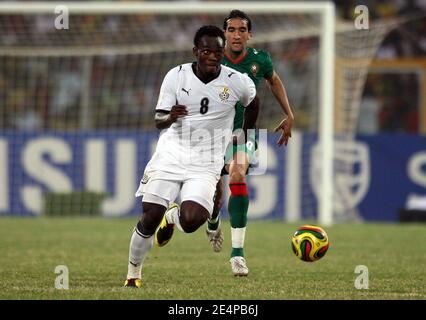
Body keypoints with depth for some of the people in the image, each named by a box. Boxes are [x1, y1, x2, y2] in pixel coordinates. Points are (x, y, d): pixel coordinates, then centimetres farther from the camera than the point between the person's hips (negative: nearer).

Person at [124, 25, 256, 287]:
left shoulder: (237, 82, -5)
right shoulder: (176, 76, -3)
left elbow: (254, 104, 18)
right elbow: (158, 121, 1)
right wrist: (170, 118, -23)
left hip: (206, 165, -1)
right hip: (171, 155, 1)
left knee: (191, 221, -23)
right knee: (149, 220, -8)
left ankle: (172, 217, 15)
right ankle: (133, 274, 15)